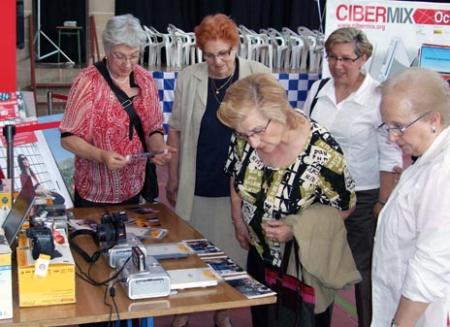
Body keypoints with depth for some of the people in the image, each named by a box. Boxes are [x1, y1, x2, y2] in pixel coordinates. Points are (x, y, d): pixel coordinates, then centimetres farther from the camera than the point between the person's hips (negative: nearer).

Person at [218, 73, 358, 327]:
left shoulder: (321, 150, -31)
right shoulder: (245, 138, -17)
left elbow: (344, 206, -16)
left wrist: (297, 230, -25)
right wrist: (238, 222, 6)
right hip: (260, 256, 5)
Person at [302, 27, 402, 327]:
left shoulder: (379, 98, -14)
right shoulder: (318, 90, 0)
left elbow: (390, 158, -11)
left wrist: (383, 204, -11)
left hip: (362, 199, -5)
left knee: (364, 269, 9)